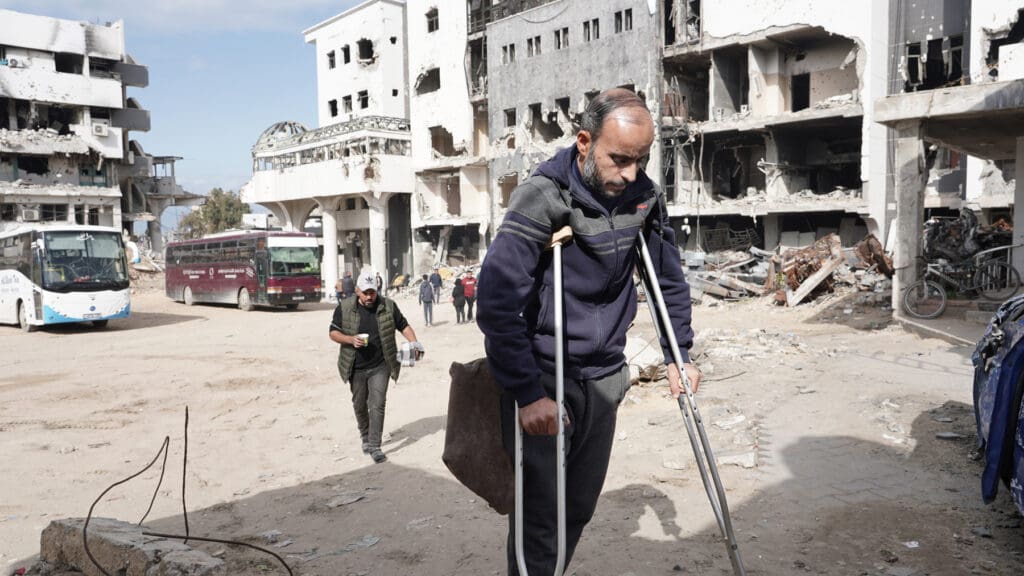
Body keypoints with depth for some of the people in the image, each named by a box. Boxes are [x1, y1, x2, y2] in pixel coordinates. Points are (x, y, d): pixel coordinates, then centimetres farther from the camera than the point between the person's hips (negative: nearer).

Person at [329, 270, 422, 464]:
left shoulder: (388, 306, -3)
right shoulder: (344, 308, -5)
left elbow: (404, 326, 7)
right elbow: (333, 332, 0)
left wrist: (414, 342, -11)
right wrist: (351, 339, -19)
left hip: (380, 366, -1)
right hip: (356, 368, 1)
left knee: (377, 405, -8)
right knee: (360, 405, 15)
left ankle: (374, 446, -1)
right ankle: (365, 437, 38)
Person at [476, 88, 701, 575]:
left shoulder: (643, 196, 0)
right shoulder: (542, 198, -18)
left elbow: (670, 280, 14)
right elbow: (495, 303, -23)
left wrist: (678, 356, 10)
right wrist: (528, 394, -26)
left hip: (603, 380, 6)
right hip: (543, 381, -5)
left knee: (579, 510, 15)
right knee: (540, 518, 0)